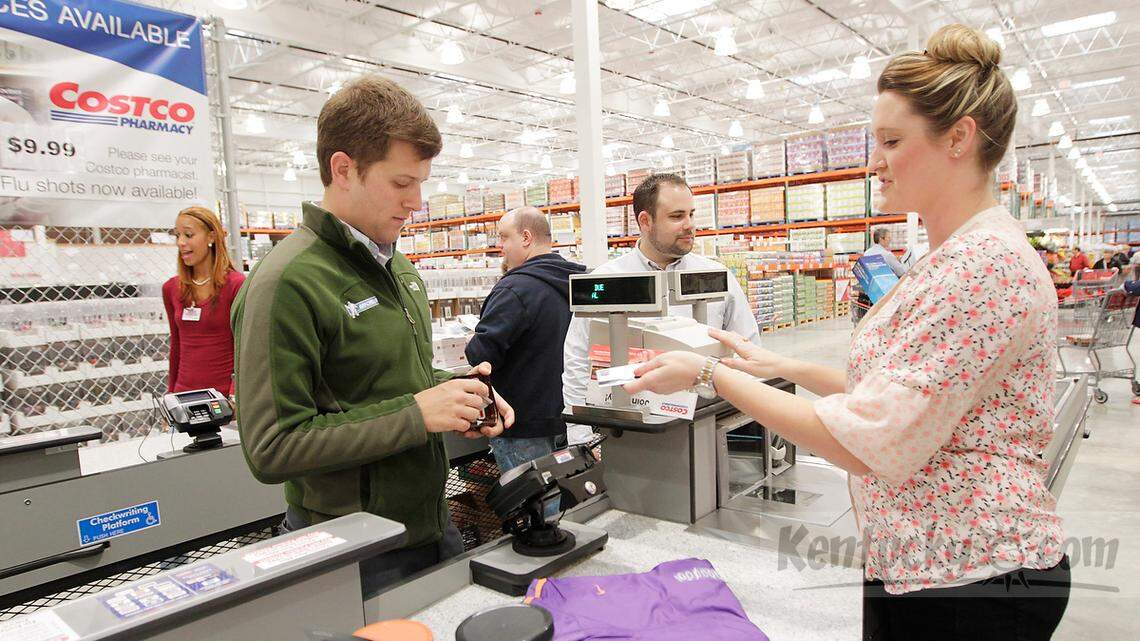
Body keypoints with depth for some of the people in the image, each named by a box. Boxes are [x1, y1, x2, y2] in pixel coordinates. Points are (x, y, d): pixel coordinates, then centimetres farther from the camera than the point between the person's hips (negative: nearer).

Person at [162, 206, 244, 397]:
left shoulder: (236, 285, -11)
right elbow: (176, 345, 15)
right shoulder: (171, 288, 6)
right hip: (183, 393, 5)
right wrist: (171, 392, 17)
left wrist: (235, 396, -17)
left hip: (224, 394, -5)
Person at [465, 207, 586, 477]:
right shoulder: (572, 284, 6)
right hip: (563, 417, 8)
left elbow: (481, 355, -22)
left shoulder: (516, 288, -21)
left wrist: (473, 345, -1)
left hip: (524, 428, -8)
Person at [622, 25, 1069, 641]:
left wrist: (711, 374, -21)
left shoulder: (988, 262, -23)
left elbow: (869, 444, -27)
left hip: (968, 579, -9)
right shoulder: (949, 259, 10)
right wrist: (782, 366, 8)